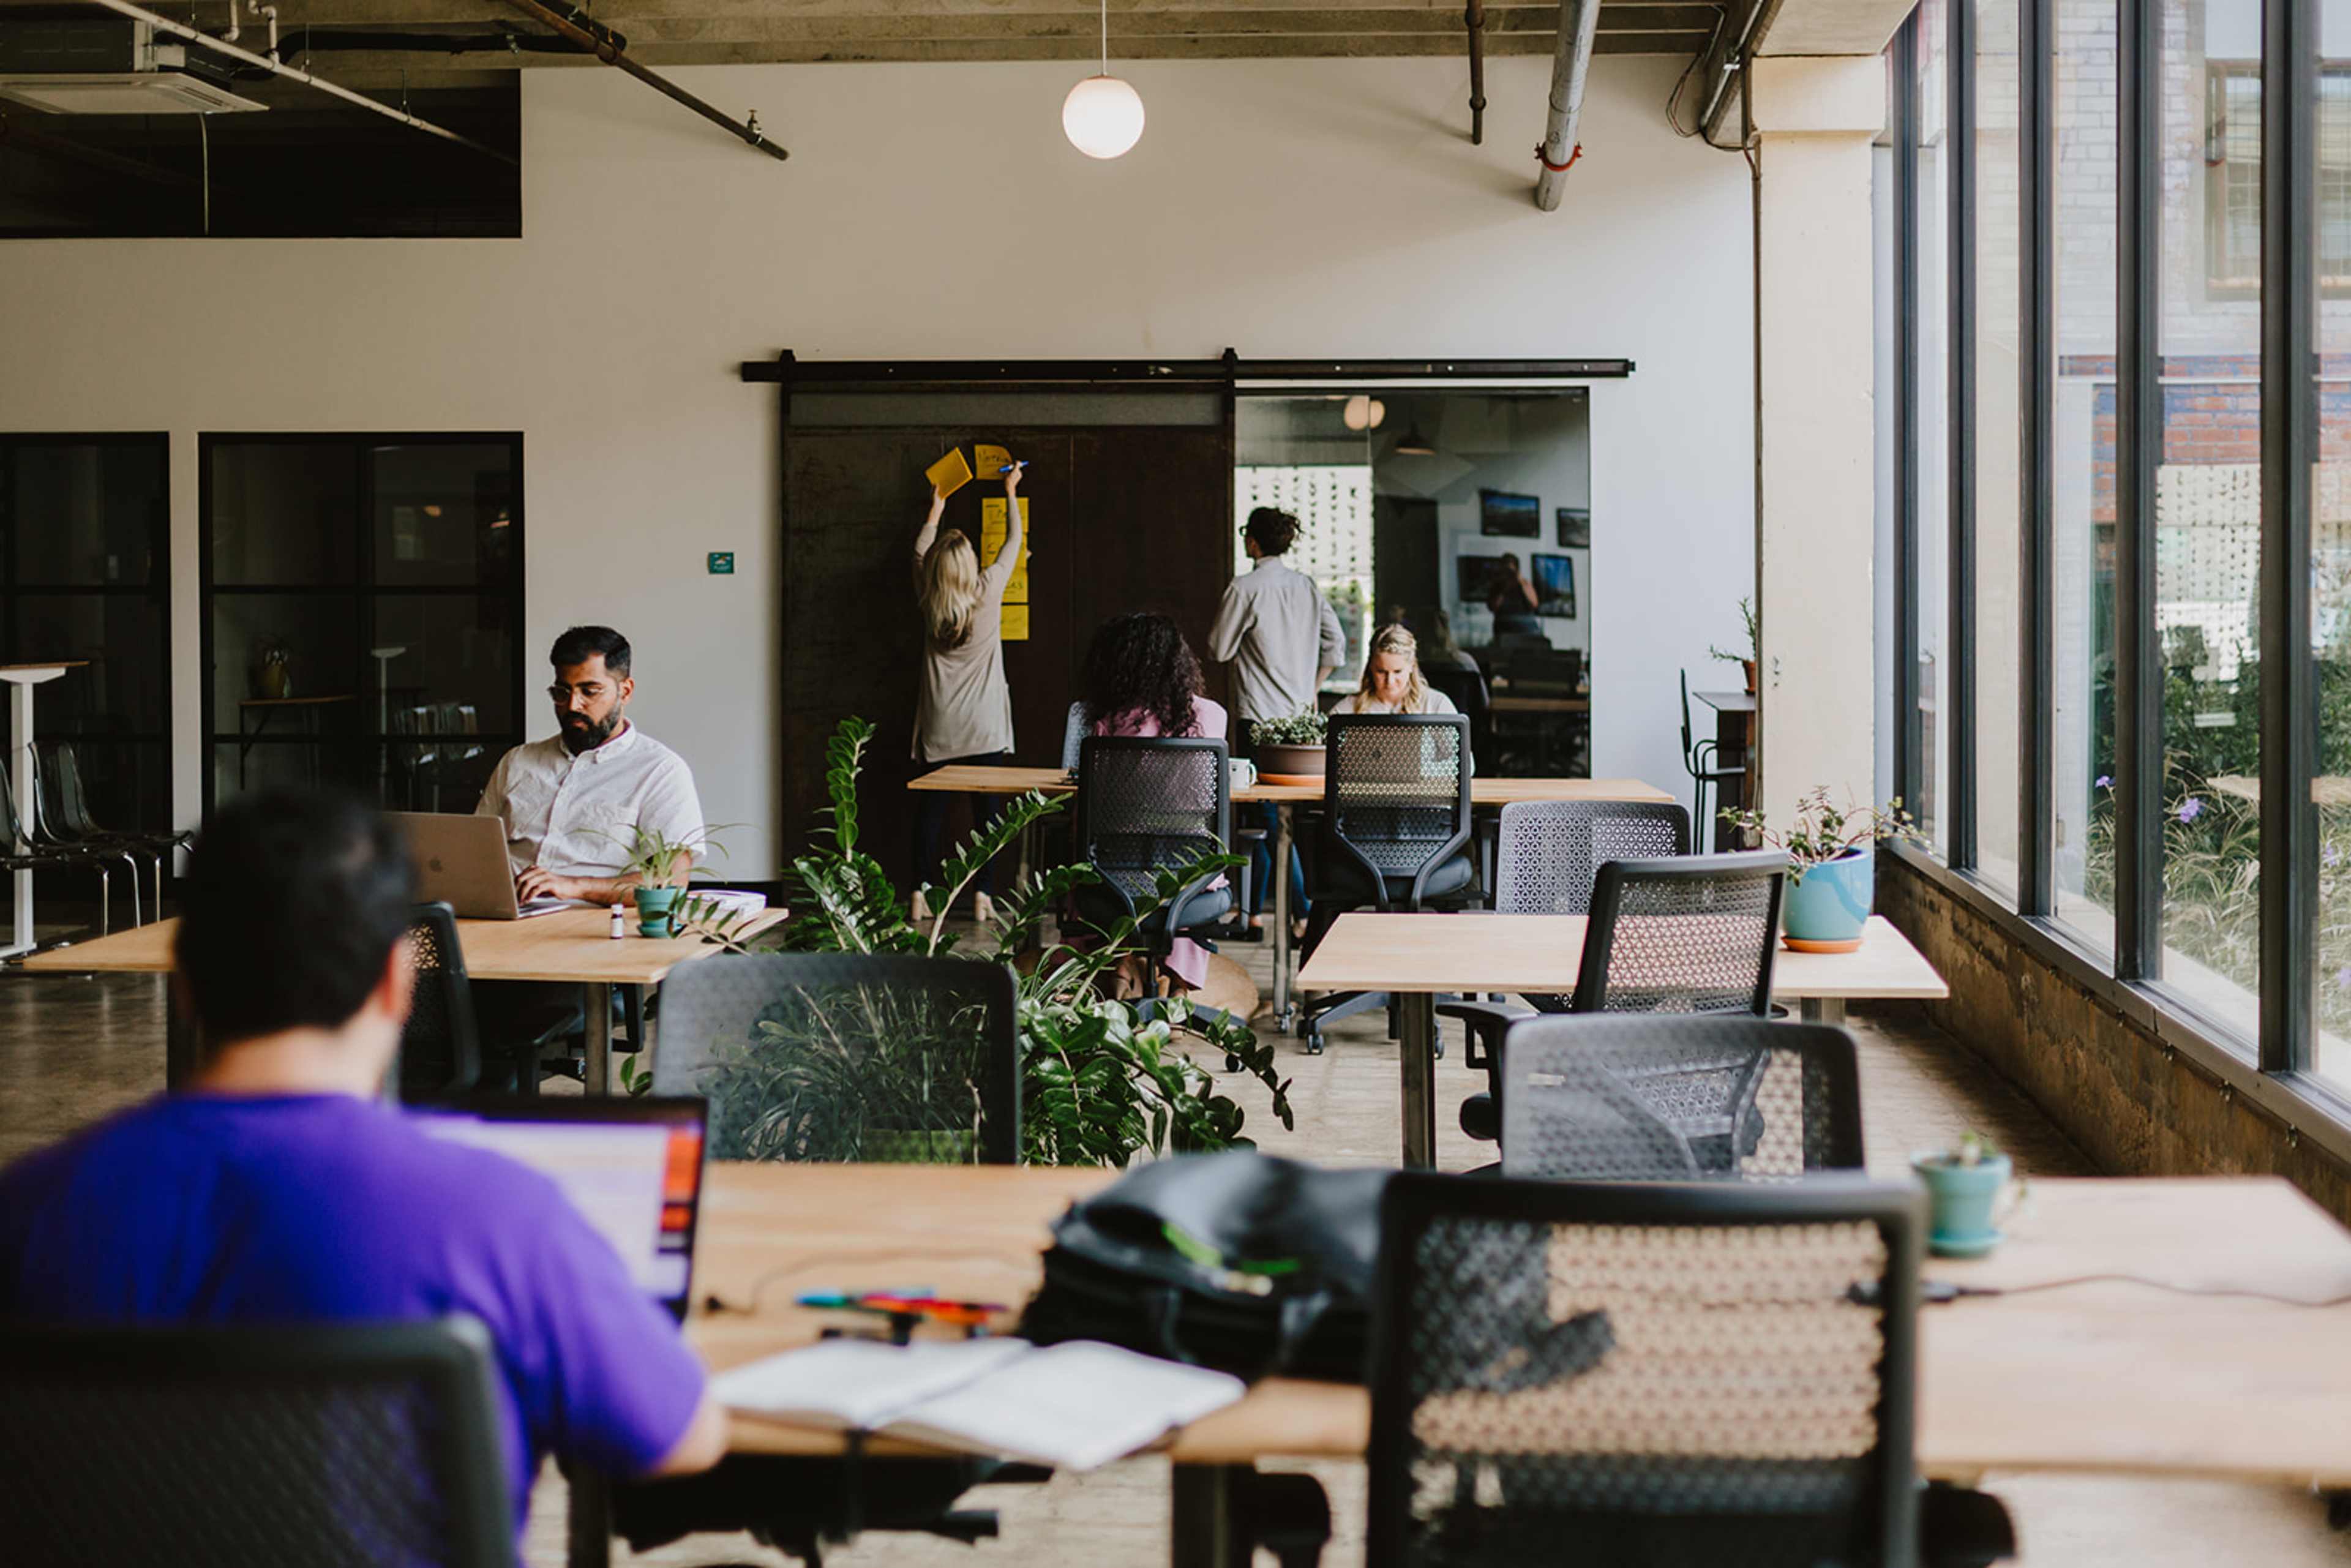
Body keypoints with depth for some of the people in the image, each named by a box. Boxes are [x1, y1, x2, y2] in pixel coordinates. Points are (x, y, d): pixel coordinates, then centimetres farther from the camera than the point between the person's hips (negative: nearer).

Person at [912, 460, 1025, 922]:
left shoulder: (929, 603, -1)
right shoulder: (988, 594, -8)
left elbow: (919, 553, 18)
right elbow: (1013, 543, 7)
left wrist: (935, 511, 33)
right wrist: (1011, 493, 21)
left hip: (938, 727, 2)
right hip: (983, 727, -2)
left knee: (930, 809, 4)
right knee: (986, 809, 2)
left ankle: (921, 896, 3)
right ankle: (982, 896, 0)